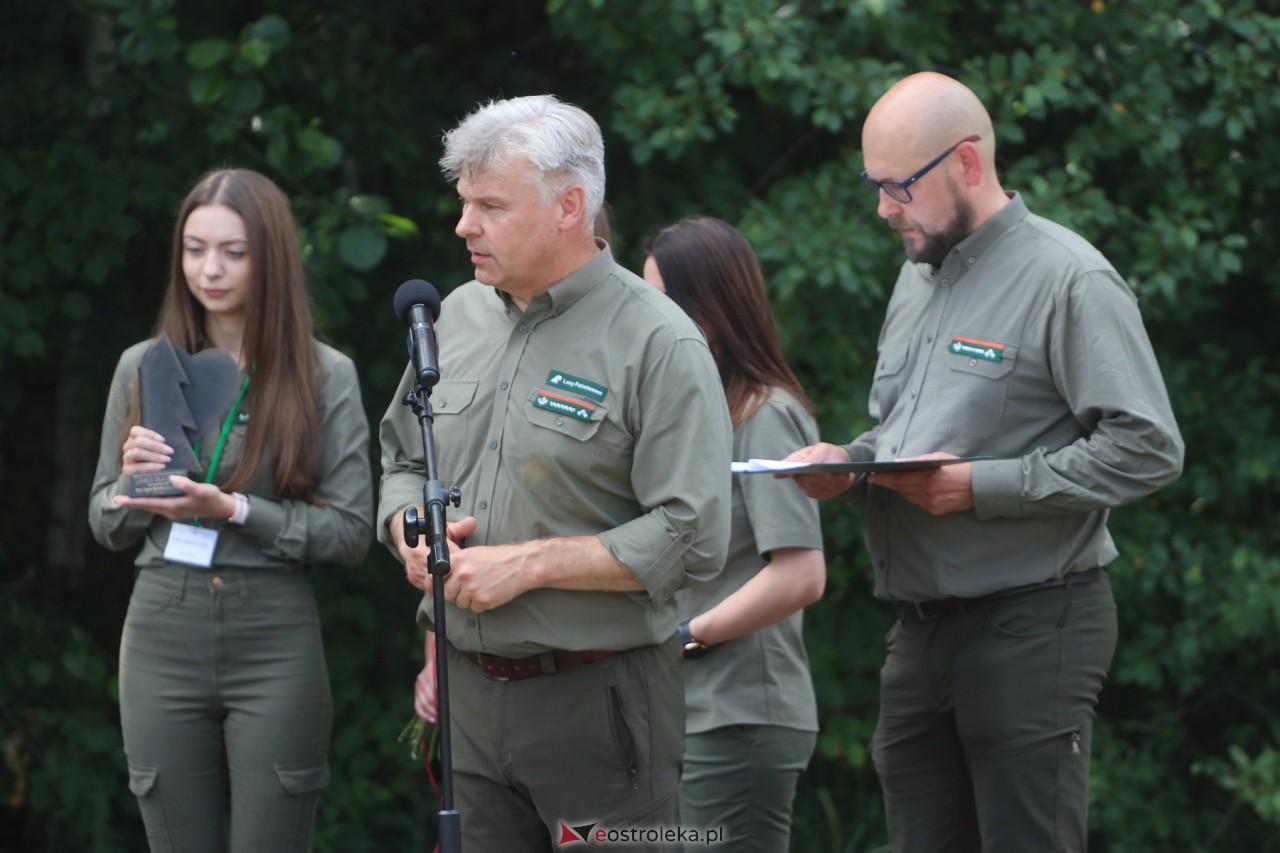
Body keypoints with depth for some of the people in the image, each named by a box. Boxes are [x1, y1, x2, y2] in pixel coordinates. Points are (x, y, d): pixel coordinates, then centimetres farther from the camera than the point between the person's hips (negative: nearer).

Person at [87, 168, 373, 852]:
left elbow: (351, 532, -4)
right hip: (163, 635, 2)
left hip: (276, 642, -2)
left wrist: (235, 510, -16)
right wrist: (133, 481, -9)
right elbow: (105, 525, 13)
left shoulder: (326, 376, 0)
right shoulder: (143, 367, 8)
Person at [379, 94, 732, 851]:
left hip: (595, 699, -6)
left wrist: (530, 564, -18)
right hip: (470, 695, 6)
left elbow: (694, 539, -16)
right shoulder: (459, 318, 11)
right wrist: (414, 535, 1)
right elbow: (402, 459, 24)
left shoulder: (657, 343, -10)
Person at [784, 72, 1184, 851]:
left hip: (1031, 629, -8)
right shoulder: (919, 275, 18)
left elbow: (1148, 449, -17)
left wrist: (982, 487, -20)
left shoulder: (1068, 278, -9)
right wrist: (849, 464, 5)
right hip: (921, 632, 8)